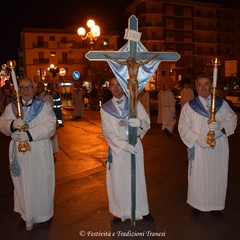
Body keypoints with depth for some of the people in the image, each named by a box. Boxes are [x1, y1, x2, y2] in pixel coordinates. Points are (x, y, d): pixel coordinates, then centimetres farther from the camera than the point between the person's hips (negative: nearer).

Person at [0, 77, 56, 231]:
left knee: (42, 183, 6)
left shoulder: (44, 106, -1)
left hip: (40, 153, -2)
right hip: (19, 153, 3)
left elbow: (50, 125, -13)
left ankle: (45, 215, 24)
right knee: (23, 185, 10)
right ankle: (26, 215, 28)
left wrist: (29, 134, -23)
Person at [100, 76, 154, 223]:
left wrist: (140, 122, -26)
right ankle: (121, 212, 25)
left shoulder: (135, 104, 0)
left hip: (135, 147, 1)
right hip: (117, 149, 0)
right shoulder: (105, 108, -2)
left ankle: (142, 210, 27)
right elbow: (108, 133, -6)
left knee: (137, 179, 10)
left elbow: (147, 123, -2)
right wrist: (125, 145, -18)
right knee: (118, 181, 8)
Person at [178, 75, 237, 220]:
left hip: (219, 148, 2)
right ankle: (197, 206, 25)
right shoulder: (189, 106, 0)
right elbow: (183, 128, -4)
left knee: (218, 177, 10)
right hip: (199, 149, -2)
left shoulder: (222, 103, 6)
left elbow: (232, 119, 0)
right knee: (198, 177, 6)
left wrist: (221, 125, -21)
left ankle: (216, 206, 29)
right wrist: (197, 138, -19)